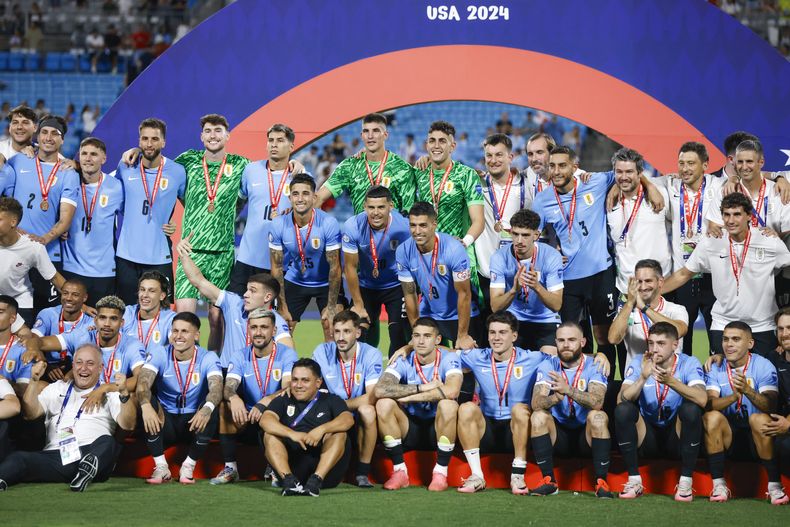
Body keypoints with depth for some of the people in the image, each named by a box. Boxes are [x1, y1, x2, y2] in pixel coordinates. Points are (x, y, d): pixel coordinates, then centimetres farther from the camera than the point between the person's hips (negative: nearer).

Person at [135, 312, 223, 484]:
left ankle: (189, 467, -15)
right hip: (165, 422, 1)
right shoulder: (159, 355, -6)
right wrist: (146, 405, -48)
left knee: (210, 411, -32)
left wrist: (207, 409, -51)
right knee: (147, 404, -28)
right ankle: (161, 467, -19)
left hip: (194, 422, -1)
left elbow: (216, 387, -27)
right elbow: (143, 383, -24)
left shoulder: (208, 358, -8)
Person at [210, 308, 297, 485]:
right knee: (225, 404, -24)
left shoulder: (286, 354, -5)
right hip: (246, 421, 2)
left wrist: (266, 401, -43)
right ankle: (230, 468, -18)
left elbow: (289, 389, -22)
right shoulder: (240, 356, 2)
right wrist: (233, 398, -41)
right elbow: (228, 387, -15)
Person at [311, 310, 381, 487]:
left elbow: (371, 397, -21)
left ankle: (363, 473, -22)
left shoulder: (371, 355, -12)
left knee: (367, 410, -36)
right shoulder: (322, 352, -3)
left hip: (360, 419, -3)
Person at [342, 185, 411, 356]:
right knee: (361, 338, -1)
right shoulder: (353, 227, -21)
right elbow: (350, 267, -11)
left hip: (396, 286, -1)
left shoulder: (404, 227, -25)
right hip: (365, 286, 2)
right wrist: (358, 305, -7)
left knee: (400, 335, -12)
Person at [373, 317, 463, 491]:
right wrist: (423, 388, -27)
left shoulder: (448, 358, -11)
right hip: (411, 427, 2)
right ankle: (399, 471, -14)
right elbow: (380, 390, -23)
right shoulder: (404, 361, -5)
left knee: (448, 405, -32)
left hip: (438, 428, -2)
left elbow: (452, 391, -32)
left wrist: (408, 396, -24)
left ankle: (441, 472, -19)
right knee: (384, 404, -22)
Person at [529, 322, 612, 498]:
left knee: (598, 416, -31)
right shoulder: (548, 366, -3)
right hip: (559, 433, 2)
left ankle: (601, 482, -24)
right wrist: (556, 397, -41)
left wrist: (568, 390, -44)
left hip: (587, 433, -2)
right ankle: (549, 481, -17)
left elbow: (596, 402, -28)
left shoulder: (594, 366, -9)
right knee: (538, 416, -24)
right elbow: (536, 403, -18)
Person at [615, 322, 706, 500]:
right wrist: (643, 377, -34)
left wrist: (671, 381, -43)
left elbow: (702, 399, -29)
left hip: (676, 435, -1)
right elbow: (621, 400, -19)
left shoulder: (688, 363, -11)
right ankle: (634, 481, -16)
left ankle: (685, 482, -21)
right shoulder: (639, 363, -6)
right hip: (647, 436, 2)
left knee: (691, 408, -30)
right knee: (623, 410, -25)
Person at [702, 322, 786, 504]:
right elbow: (710, 403, -16)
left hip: (756, 436, -2)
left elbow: (771, 406, -22)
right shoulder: (715, 369, 0)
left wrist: (747, 390, -40)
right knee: (712, 417, -25)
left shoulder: (763, 366, -7)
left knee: (760, 419, -32)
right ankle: (719, 485, -20)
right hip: (728, 437, 2)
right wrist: (734, 396, -36)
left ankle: (774, 486, -23)